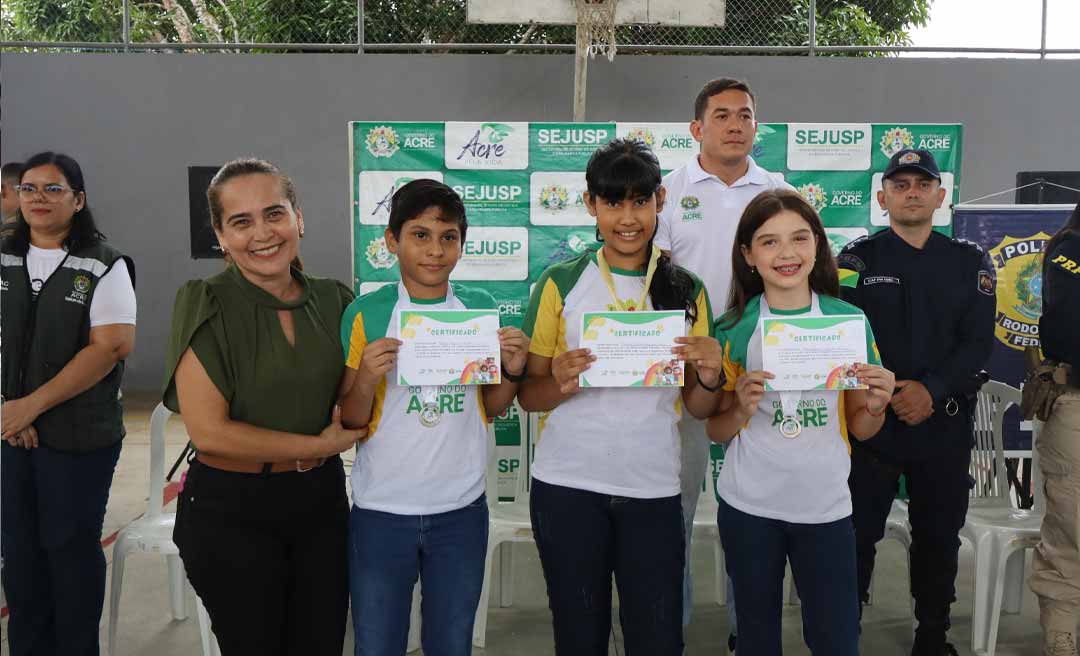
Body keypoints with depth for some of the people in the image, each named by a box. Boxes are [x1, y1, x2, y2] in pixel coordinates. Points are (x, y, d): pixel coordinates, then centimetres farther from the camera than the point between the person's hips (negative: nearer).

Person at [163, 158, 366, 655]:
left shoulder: (334, 299, 1)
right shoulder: (206, 306, -13)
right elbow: (208, 431, -18)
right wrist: (316, 446, -13)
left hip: (321, 501, 4)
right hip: (230, 512, -4)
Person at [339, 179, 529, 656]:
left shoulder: (482, 309, 0)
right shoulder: (366, 313, -8)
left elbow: (491, 407, 9)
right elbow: (350, 423, -4)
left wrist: (513, 370, -10)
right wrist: (366, 378, -23)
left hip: (462, 510, 2)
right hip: (381, 512, -2)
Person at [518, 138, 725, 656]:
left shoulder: (687, 291, 5)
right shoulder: (561, 283, -1)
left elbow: (697, 408, 8)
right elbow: (528, 396, 2)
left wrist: (709, 376, -13)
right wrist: (561, 384, -19)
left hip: (654, 491, 1)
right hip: (567, 487, -1)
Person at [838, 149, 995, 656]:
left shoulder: (970, 262, 9)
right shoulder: (856, 259, 3)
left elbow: (978, 341, -1)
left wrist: (932, 390, -15)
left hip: (945, 421, 2)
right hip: (871, 419, -2)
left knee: (939, 534, 12)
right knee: (857, 532, 1)